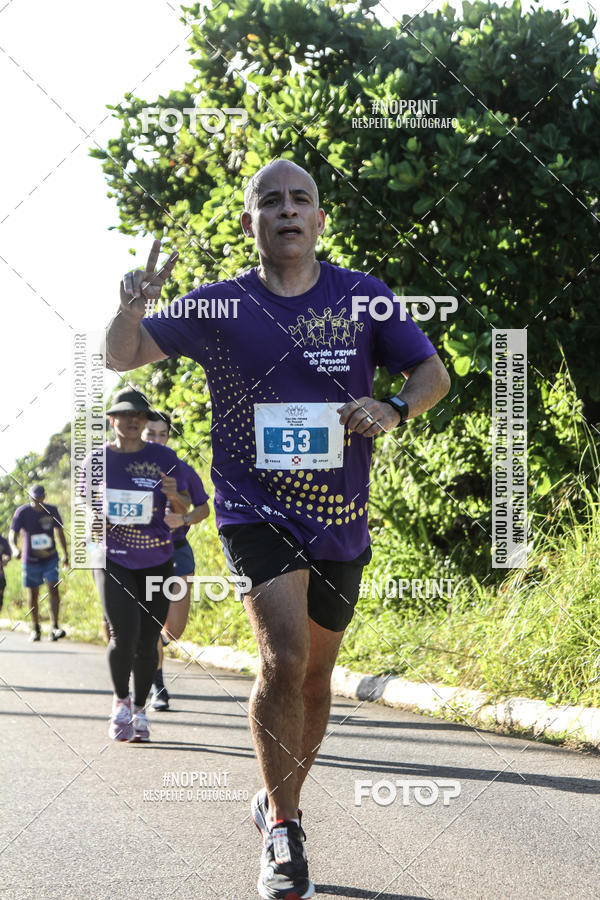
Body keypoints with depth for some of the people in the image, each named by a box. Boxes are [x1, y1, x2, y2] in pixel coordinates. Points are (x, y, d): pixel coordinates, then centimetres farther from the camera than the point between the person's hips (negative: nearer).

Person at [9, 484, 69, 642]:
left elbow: (59, 532, 12)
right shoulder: (22, 512, -8)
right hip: (31, 560, 0)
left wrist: (65, 554, 16)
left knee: (53, 589, -15)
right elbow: (13, 534, -13)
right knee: (33, 595, 6)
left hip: (50, 559, 0)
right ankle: (36, 629, 22)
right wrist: (15, 548, -35)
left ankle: (55, 628, -19)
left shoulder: (52, 510, -1)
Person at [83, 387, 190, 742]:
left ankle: (140, 709, 21)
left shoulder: (164, 458, 0)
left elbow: (184, 511, 3)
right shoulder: (97, 458, 2)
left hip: (156, 562, 1)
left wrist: (174, 496, -19)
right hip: (113, 559, -1)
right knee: (124, 635, -16)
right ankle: (121, 701, 9)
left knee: (147, 642, 3)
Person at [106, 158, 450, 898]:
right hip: (255, 508, -3)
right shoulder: (218, 306, -2)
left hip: (340, 518, 3)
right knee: (284, 657, -23)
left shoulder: (362, 297, 0)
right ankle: (282, 831, -10)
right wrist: (132, 307, -19)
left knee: (314, 672, 15)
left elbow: (432, 372, 5)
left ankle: (280, 801, 39)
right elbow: (122, 358, 4)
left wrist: (395, 410, -17)